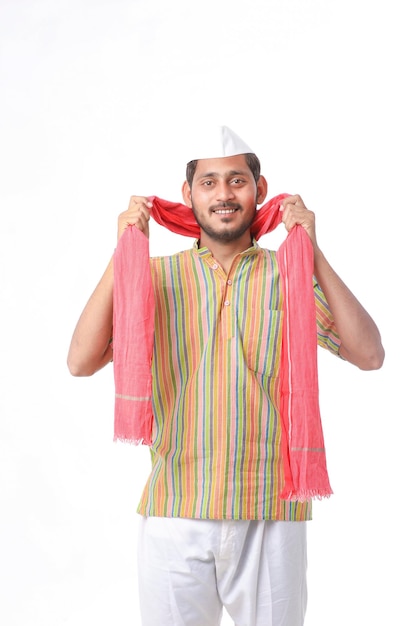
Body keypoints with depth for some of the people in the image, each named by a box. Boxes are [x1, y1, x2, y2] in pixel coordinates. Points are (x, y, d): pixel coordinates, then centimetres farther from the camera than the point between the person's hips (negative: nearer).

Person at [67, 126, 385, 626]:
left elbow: (369, 355, -8)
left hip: (271, 515, 0)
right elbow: (81, 362, -6)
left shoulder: (289, 276, 3)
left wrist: (313, 254, -11)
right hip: (174, 512, 0)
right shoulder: (158, 276, 4)